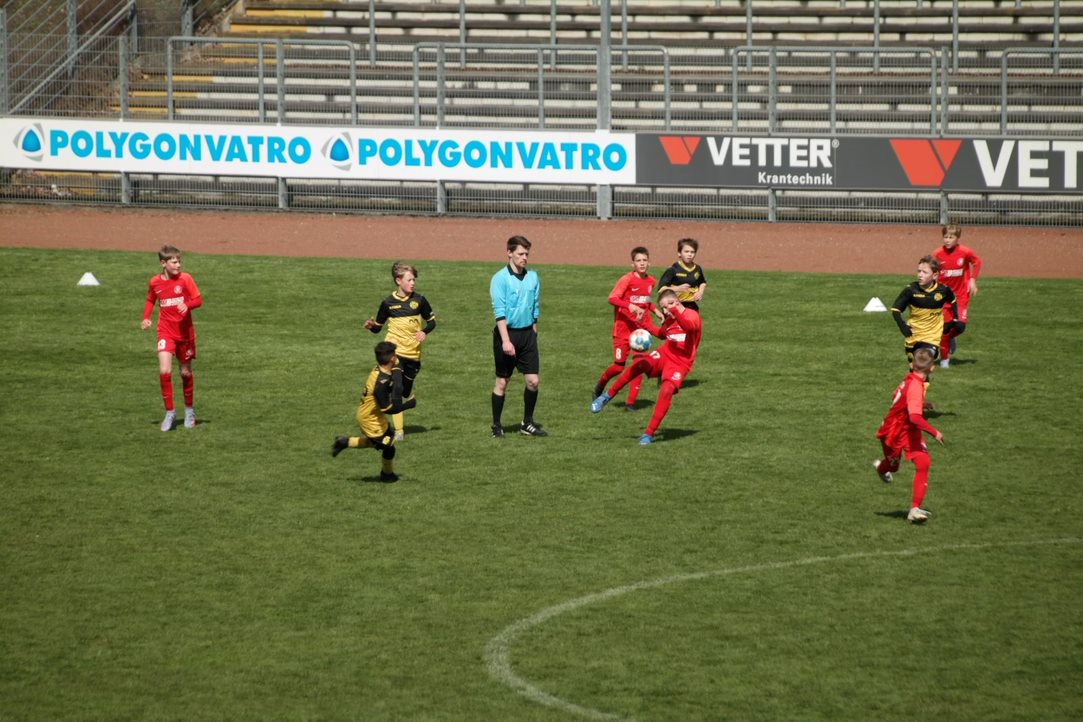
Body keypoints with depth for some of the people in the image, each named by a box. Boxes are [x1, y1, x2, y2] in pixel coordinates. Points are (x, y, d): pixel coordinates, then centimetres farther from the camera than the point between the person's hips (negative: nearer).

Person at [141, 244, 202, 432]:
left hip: (185, 332, 0)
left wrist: (187, 305, -28)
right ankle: (169, 412, -5)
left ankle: (189, 410, 33)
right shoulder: (154, 282, -1)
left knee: (186, 372, 12)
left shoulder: (185, 279, -8)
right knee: (164, 371, -17)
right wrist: (146, 318, 1)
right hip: (166, 332, 0)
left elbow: (198, 300, -7)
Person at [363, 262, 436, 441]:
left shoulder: (419, 300, 2)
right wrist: (371, 326, -15)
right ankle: (398, 430, -12)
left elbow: (431, 321, 11)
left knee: (405, 391, 13)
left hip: (413, 352, 3)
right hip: (394, 351, -3)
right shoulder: (388, 303, -2)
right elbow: (378, 327, 7)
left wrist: (424, 332, -9)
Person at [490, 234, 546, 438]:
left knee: (533, 380, 0)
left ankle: (527, 423, 14)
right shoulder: (500, 279, -9)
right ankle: (497, 426, 11)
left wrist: (533, 334, 15)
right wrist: (506, 340, -22)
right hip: (507, 332, -5)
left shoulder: (533, 278, 8)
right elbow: (499, 312, -15)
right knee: (502, 381, 2)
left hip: (527, 333, 5)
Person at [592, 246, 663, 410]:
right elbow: (612, 298, -21)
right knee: (619, 366, -4)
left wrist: (656, 310, 9)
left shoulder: (650, 281, 7)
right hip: (623, 327, -5)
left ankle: (631, 402, 3)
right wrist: (630, 306, -33)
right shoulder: (627, 279, -13)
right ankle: (600, 385, 26)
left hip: (640, 328, 5)